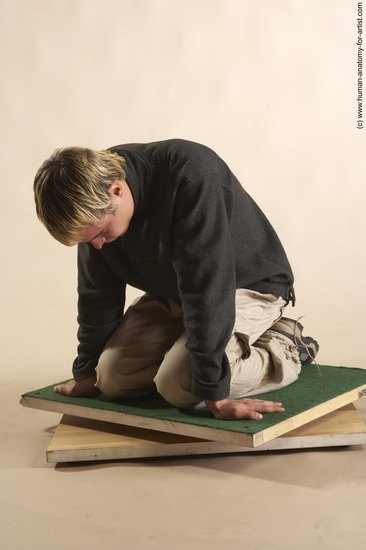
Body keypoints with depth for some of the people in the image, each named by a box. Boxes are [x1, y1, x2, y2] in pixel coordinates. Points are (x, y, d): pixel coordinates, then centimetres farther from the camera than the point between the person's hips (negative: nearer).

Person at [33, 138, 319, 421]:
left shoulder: (191, 178, -35)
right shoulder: (95, 207, -13)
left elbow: (207, 290, -36)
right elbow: (98, 294, 0)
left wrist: (214, 392, -34)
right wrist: (86, 372, 8)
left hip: (250, 284, -6)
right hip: (172, 293, 7)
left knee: (178, 384, -26)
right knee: (112, 377, -8)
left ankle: (282, 349, -4)